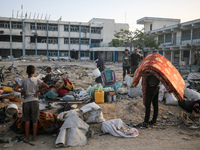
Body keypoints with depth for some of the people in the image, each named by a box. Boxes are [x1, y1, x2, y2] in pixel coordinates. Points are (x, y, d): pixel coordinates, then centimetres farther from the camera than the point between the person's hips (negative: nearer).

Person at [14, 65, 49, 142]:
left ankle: (27, 138, 15)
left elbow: (15, 88, -15)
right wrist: (38, 91, -3)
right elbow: (47, 86, -12)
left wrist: (22, 92, 0)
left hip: (26, 102, 0)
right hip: (35, 102, 0)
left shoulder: (23, 80, -3)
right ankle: (34, 137, 18)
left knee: (27, 120, 12)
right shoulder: (37, 80, -4)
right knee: (35, 120, 10)